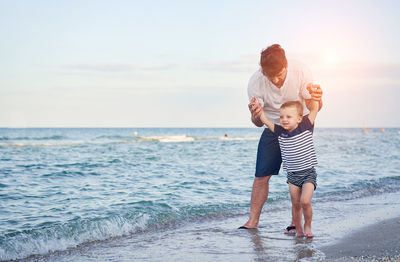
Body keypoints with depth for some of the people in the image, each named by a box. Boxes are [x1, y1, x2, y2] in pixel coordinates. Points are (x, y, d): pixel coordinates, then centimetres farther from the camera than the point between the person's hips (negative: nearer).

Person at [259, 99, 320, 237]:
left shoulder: (305, 127, -6)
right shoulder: (280, 131, 2)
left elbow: (314, 108, -2)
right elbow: (266, 121, 10)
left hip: (308, 173, -3)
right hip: (292, 175, 3)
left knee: (305, 201, -16)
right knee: (295, 204, 5)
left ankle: (307, 226, 6)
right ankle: (298, 229, 21)